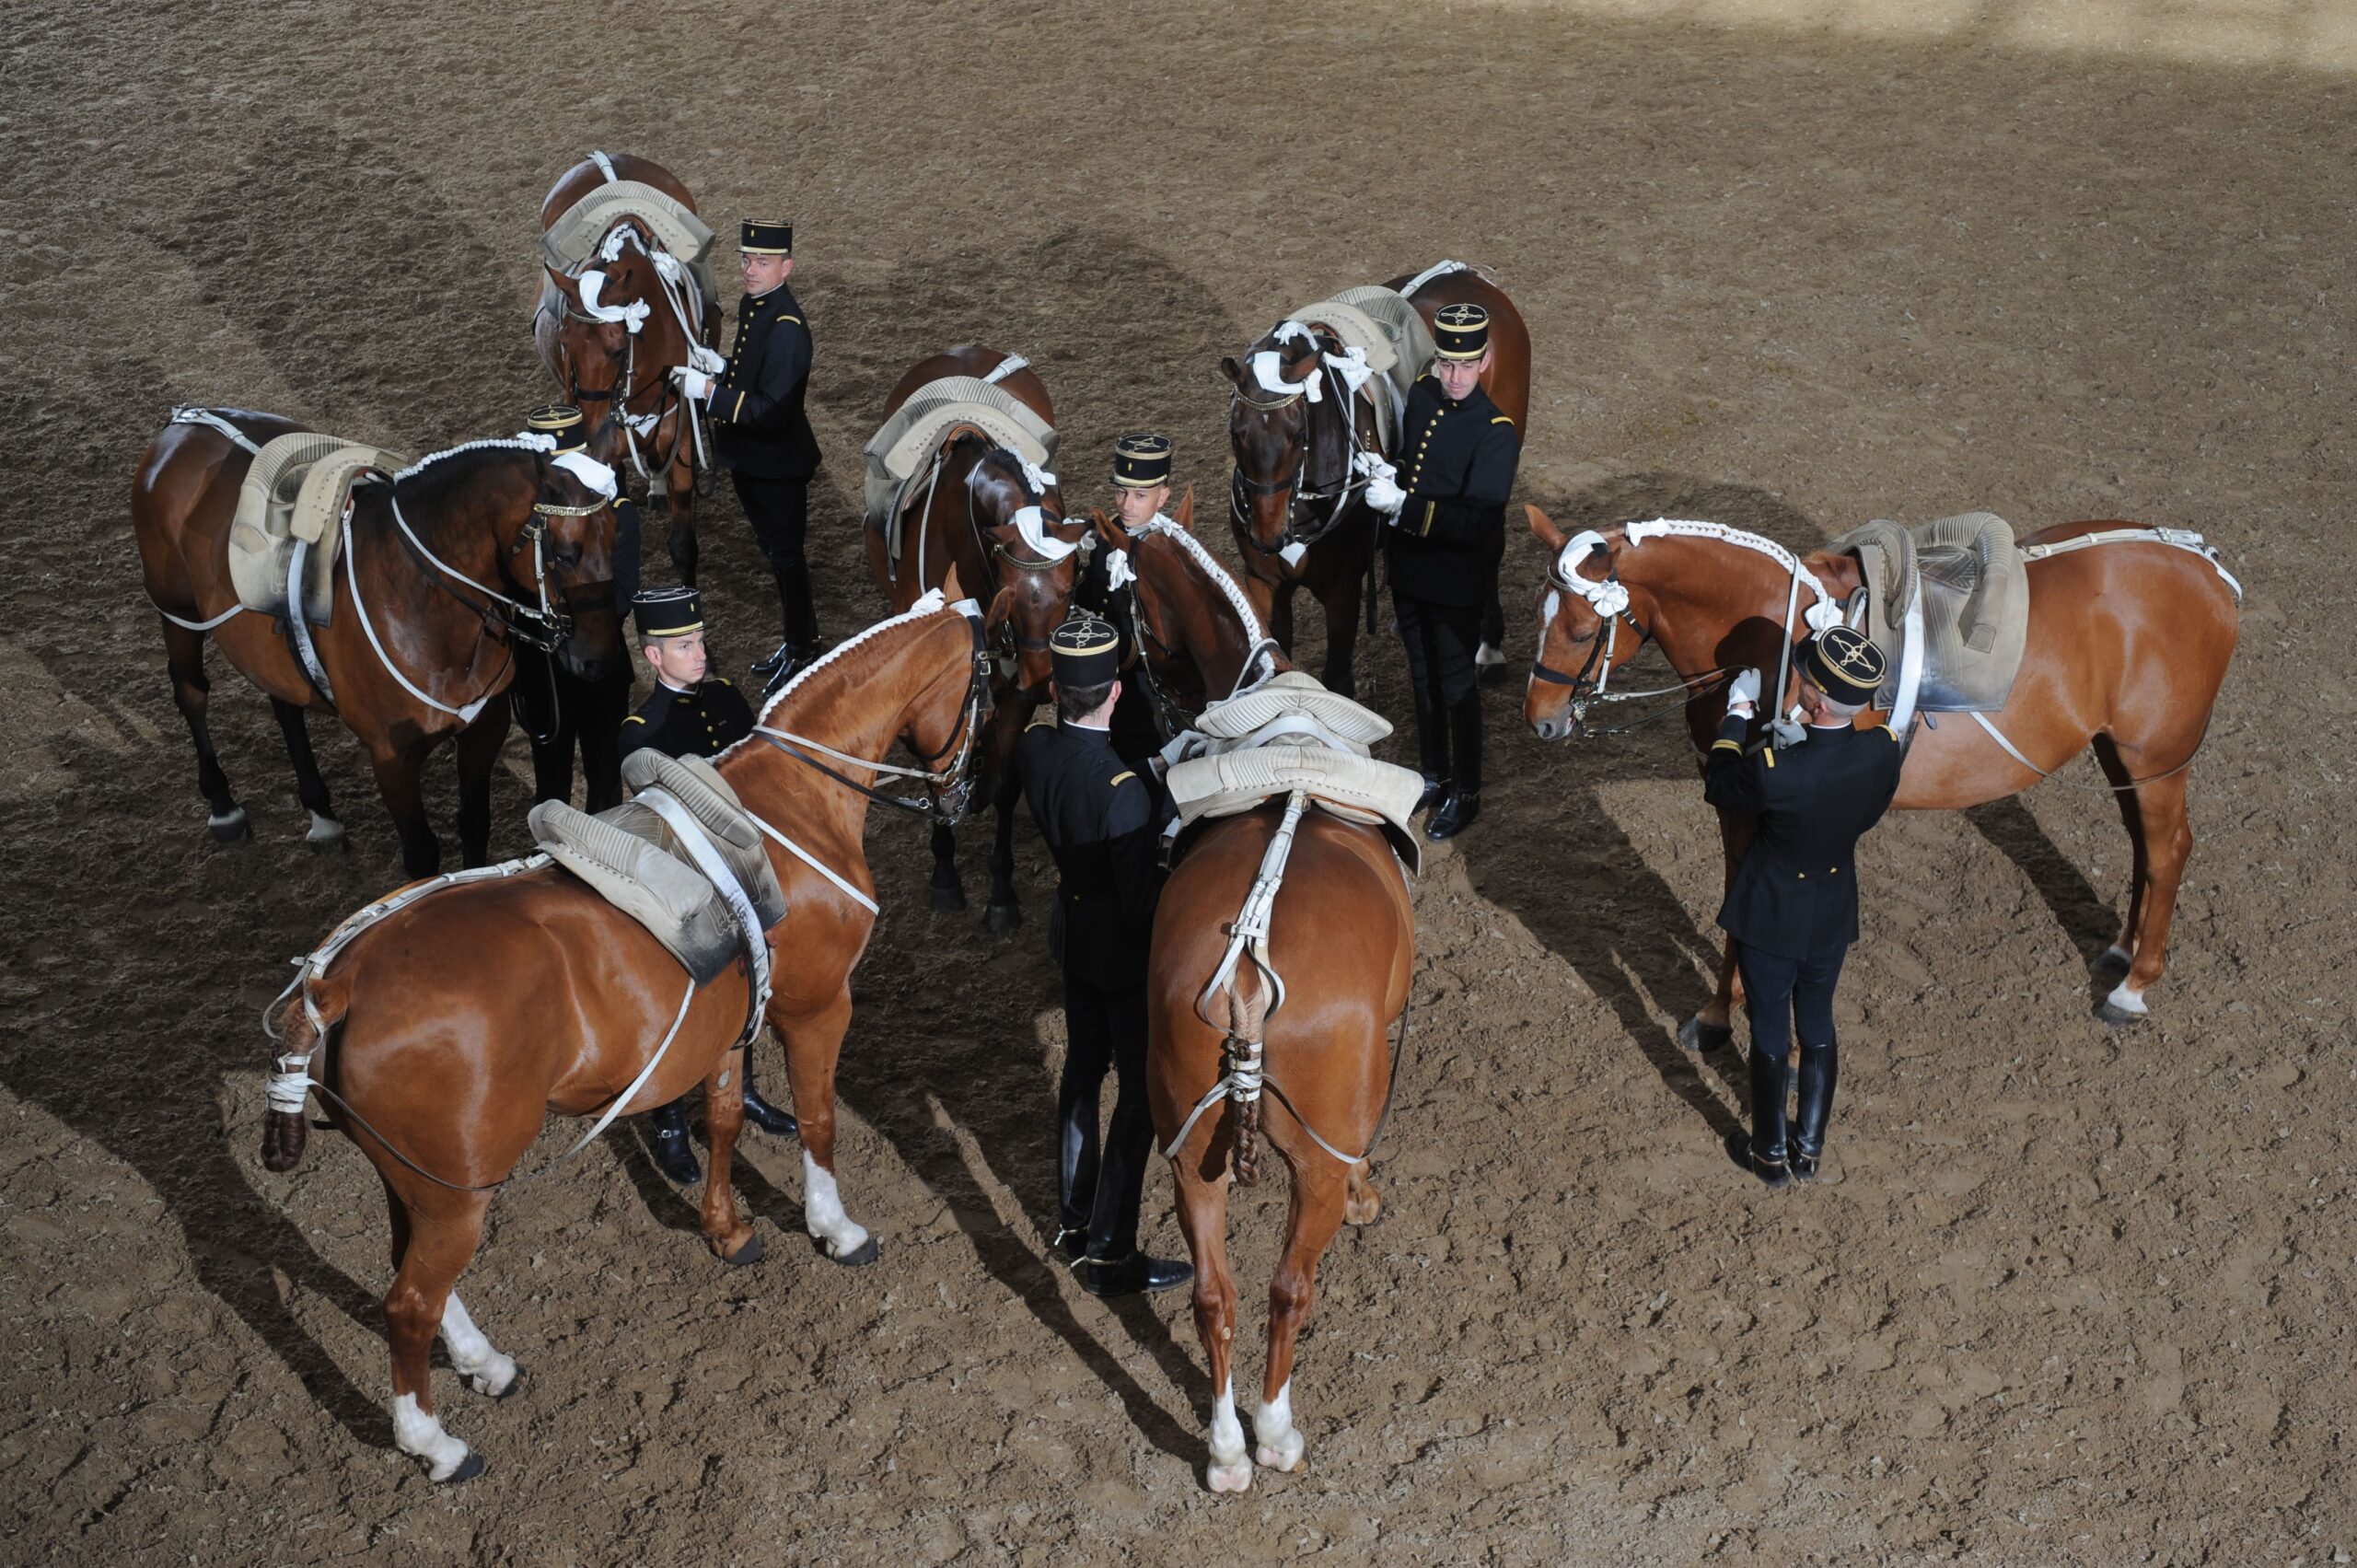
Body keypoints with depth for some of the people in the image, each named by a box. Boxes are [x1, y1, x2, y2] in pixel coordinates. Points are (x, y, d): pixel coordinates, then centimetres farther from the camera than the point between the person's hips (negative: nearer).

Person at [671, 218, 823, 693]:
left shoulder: (786, 329, -27)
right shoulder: (752, 305, 2)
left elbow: (772, 411, -30)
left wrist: (709, 390, -29)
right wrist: (714, 369, 0)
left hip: (778, 466, -9)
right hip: (750, 459, 9)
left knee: (786, 555, 6)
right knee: (773, 549, 21)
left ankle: (802, 651, 23)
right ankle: (796, 640, 36)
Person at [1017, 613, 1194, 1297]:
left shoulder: (1033, 749, -11)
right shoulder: (1122, 787, -33)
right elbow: (1143, 895, -27)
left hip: (1072, 928, 7)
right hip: (1126, 948, -7)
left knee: (1082, 1068, 23)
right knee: (1143, 1094, 7)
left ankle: (1074, 1220, 39)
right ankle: (1108, 1254, 14)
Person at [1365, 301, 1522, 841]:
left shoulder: (1496, 433, -23)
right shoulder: (1421, 395, -3)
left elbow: (1477, 523, -30)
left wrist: (1403, 507, -36)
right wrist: (1390, 477, 1)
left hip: (1456, 581, -7)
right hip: (1407, 569, 7)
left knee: (1457, 685, 9)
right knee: (1422, 678, 22)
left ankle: (1465, 793, 28)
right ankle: (1433, 776, 41)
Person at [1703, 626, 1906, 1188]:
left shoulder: (1774, 770, -35)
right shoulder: (1886, 752, -22)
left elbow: (1718, 787, -12)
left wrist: (1738, 712, -2)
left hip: (1770, 919, -4)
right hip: (1834, 916, 4)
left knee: (1770, 1034, 17)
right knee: (1819, 1026, 24)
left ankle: (1770, 1155, 34)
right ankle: (1810, 1148, 39)